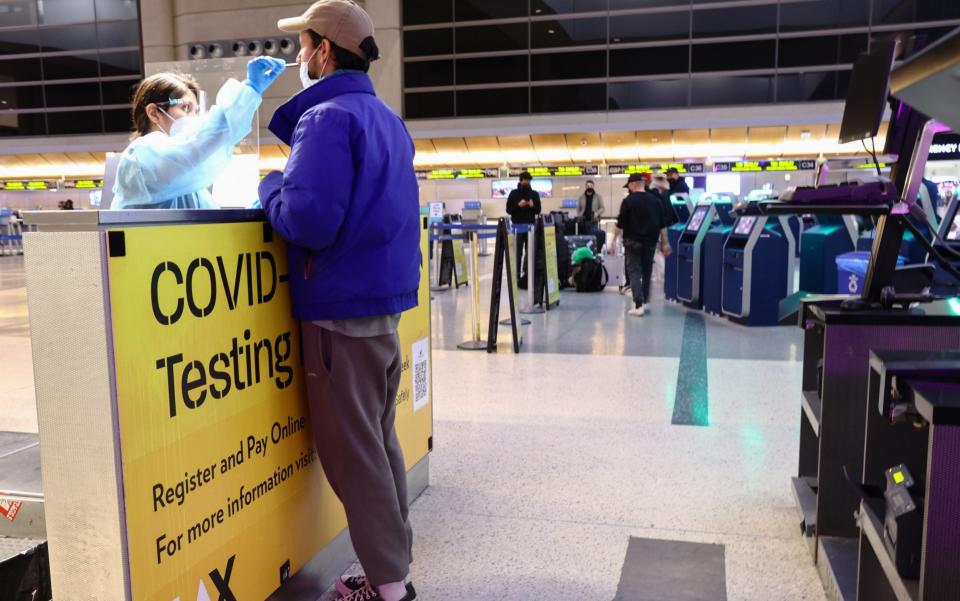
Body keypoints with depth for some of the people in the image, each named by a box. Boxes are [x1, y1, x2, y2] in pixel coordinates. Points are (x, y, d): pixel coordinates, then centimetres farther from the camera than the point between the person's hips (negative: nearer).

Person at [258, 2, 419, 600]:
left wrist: (270, 185, -5)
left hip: (342, 310, -9)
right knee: (380, 440, 17)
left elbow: (309, 220, -24)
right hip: (386, 303, 9)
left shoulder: (327, 118, -14)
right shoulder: (387, 119, 15)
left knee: (351, 452, 1)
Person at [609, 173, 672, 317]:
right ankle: (644, 301, 24)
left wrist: (614, 241, -3)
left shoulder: (628, 200, -8)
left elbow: (620, 224, -10)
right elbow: (662, 225, 8)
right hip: (650, 241, 4)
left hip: (633, 241, -4)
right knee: (647, 272, 16)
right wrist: (664, 243, 14)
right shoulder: (655, 200, 6)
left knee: (634, 272, -3)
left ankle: (638, 305, -14)